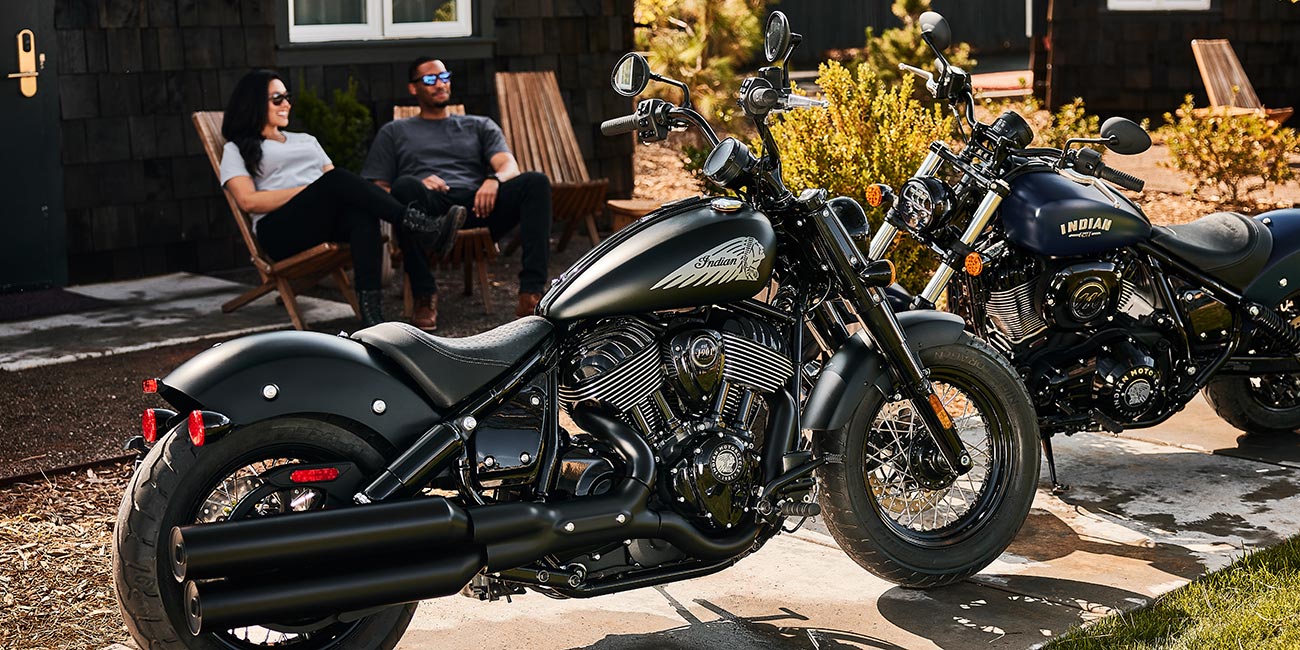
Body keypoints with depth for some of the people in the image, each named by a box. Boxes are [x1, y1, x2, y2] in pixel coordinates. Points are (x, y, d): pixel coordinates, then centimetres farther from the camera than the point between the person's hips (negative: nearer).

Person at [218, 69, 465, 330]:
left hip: (329, 220, 4)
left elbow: (336, 182, 22)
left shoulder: (306, 140, 34)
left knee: (364, 214, -34)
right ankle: (413, 223, -42)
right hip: (280, 230, -4)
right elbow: (248, 201, -1)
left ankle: (370, 311, -48)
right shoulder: (237, 150, 17)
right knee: (337, 180, -33)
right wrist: (309, 190, -9)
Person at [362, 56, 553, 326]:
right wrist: (417, 186, -8)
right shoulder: (394, 132, 28)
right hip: (428, 208, -1)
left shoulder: (479, 126, 32)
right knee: (405, 185, -38)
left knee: (535, 182, -27)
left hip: (477, 206, 2)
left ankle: (531, 293, -38)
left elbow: (510, 166, 13)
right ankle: (424, 295, -33)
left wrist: (494, 180, -14)